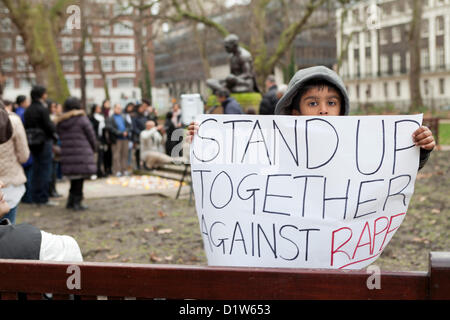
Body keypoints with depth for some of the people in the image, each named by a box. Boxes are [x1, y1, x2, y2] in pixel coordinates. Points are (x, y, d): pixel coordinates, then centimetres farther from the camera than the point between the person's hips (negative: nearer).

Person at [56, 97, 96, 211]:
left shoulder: (60, 122, 9)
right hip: (82, 153, -5)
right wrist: (93, 149, 13)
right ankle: (77, 202, 3)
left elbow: (60, 137, 12)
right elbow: (91, 136, -3)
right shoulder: (82, 119, -7)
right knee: (80, 177, 2)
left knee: (74, 178, 17)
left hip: (66, 153, 5)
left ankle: (71, 201, 18)